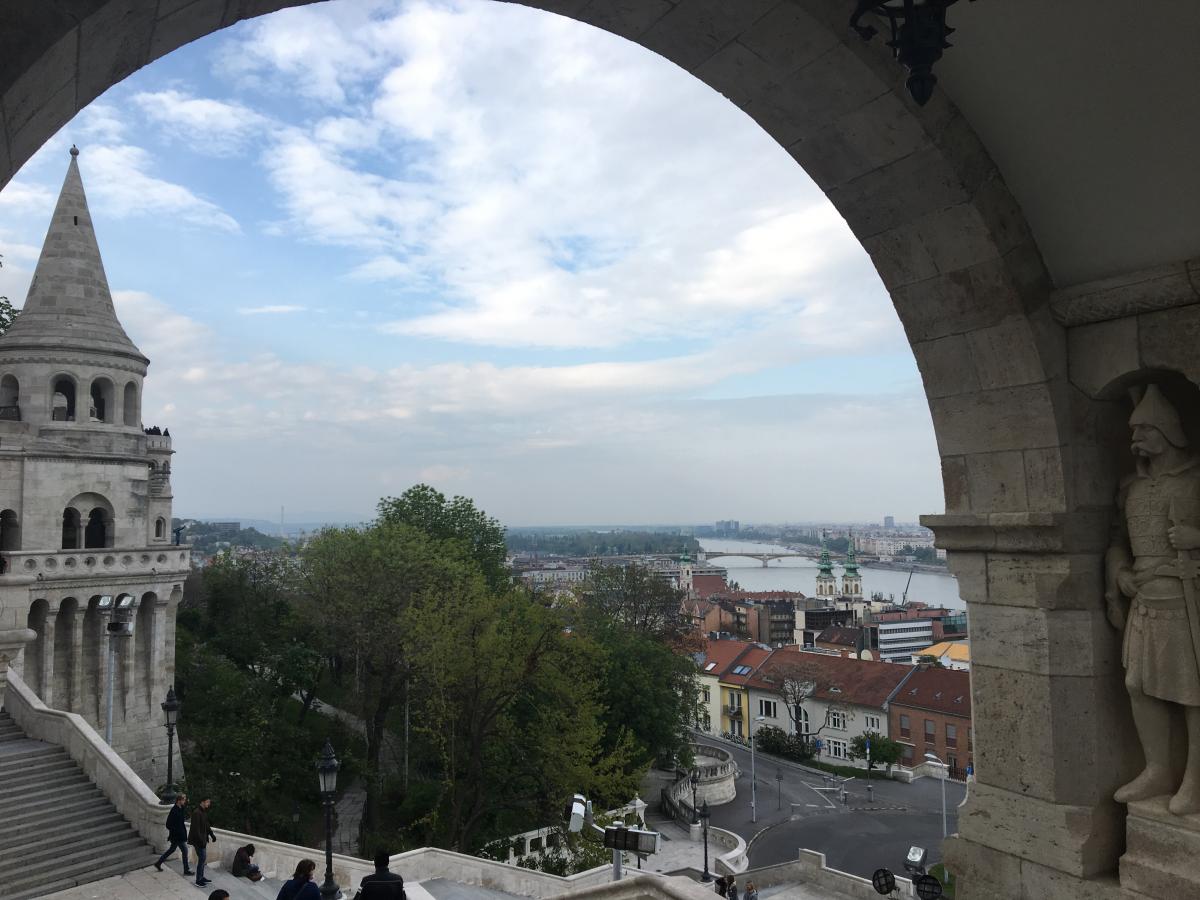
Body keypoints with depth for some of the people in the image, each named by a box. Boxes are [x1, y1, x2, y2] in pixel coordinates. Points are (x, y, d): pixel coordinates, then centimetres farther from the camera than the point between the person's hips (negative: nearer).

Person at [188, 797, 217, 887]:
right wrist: (201, 840, -25)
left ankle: (201, 877, 27)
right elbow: (196, 828, -24)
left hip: (203, 839, 9)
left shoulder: (204, 812, 9)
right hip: (198, 840, -9)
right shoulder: (196, 812, -21)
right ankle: (198, 880, 6)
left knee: (203, 858, 16)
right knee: (202, 858, -5)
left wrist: (212, 835, 15)